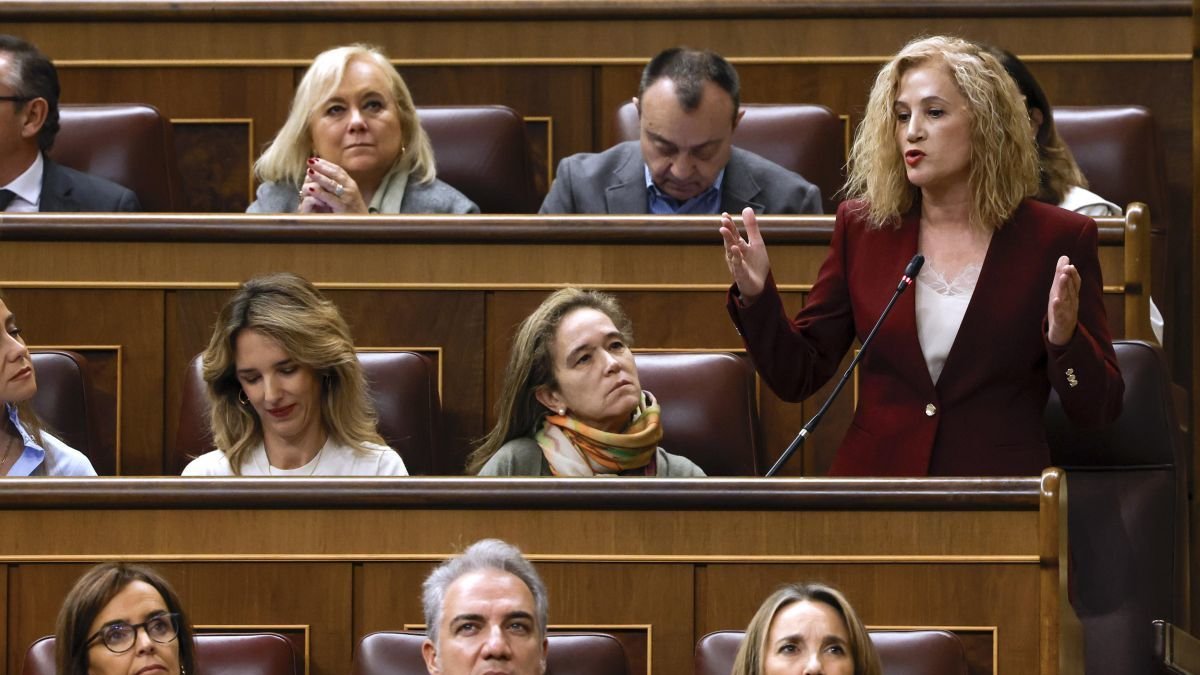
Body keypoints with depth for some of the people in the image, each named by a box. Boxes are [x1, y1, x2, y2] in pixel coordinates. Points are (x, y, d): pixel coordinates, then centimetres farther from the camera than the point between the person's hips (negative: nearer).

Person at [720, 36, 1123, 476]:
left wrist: (1064, 339, -19)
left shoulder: (1057, 239, -1)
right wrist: (757, 296, -9)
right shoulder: (862, 227, 6)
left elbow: (1098, 410, -1)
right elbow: (798, 377, 7)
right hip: (875, 470, 2)